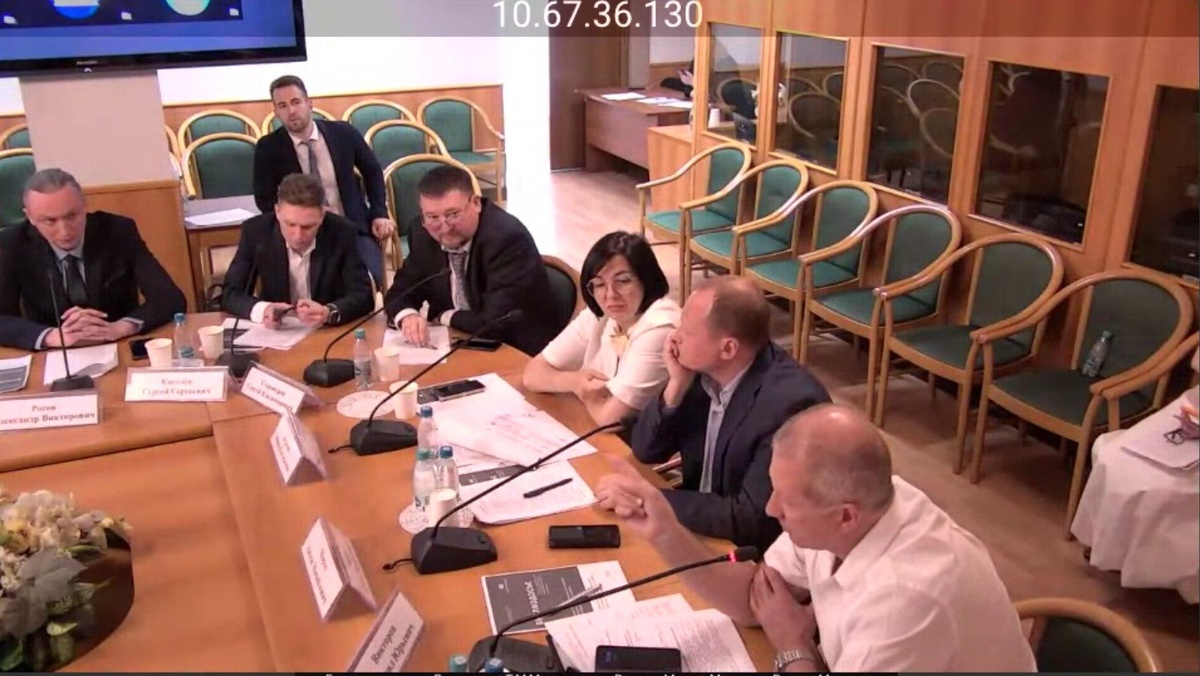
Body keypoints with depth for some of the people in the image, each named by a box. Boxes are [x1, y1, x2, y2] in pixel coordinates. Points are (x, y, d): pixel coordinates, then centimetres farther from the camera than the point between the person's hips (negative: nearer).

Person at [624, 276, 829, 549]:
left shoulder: (791, 402, -27)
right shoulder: (703, 370, -8)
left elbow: (753, 520, -26)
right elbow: (647, 451, 0)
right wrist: (676, 385, -16)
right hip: (697, 527, 6)